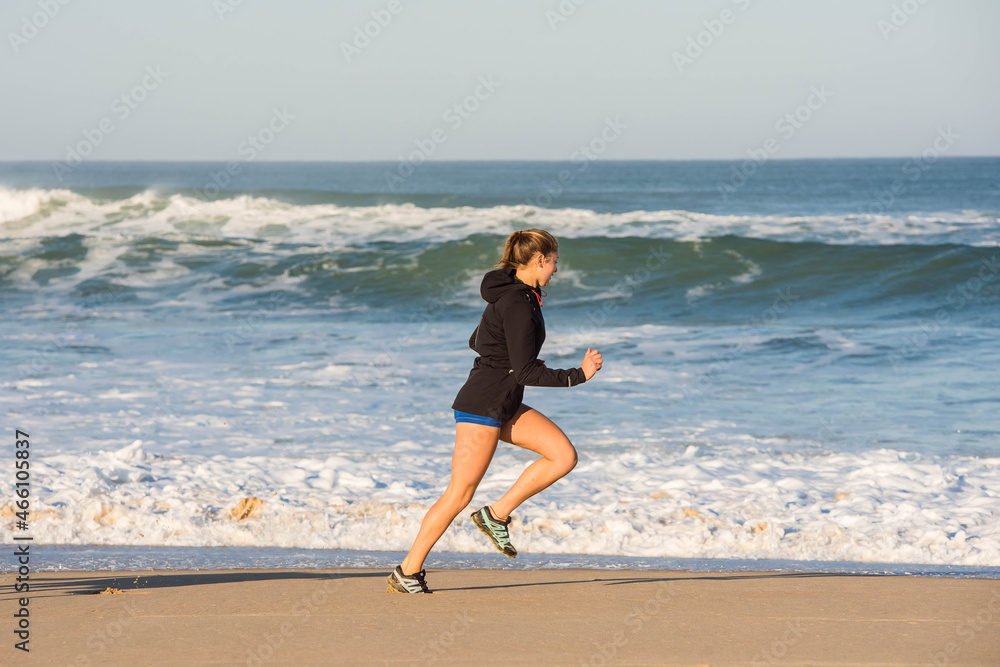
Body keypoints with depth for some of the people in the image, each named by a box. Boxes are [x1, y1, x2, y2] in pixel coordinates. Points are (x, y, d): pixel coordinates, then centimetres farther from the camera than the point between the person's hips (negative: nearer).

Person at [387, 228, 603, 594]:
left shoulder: (513, 295, 10)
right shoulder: (517, 305, -20)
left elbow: (477, 341, 21)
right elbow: (526, 371, -23)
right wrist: (578, 375, -19)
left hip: (504, 405, 10)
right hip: (481, 406, -10)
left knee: (564, 455, -1)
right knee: (459, 494, -5)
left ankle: (497, 515, 4)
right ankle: (408, 571, 3)